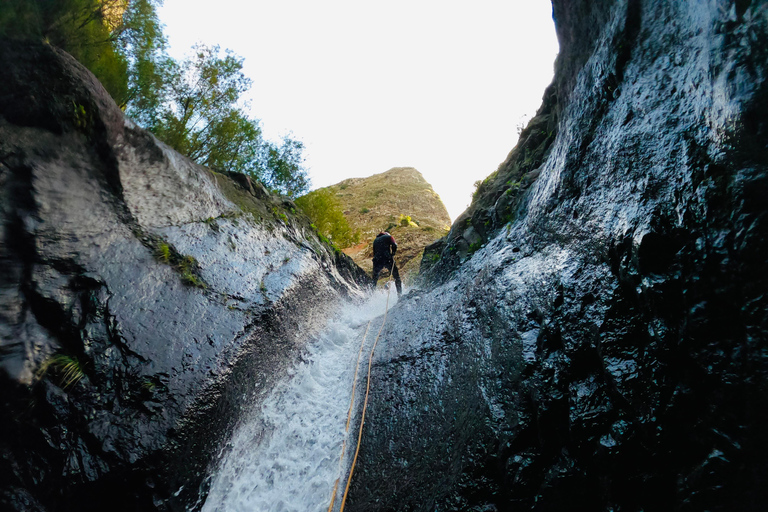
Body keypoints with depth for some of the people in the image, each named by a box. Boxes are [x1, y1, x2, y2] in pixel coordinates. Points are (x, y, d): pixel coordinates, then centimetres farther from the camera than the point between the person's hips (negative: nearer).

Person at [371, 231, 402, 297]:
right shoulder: (388, 236, 14)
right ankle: (400, 294, 3)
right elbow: (394, 245, -4)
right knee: (396, 277, 7)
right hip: (387, 259, -4)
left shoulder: (375, 240, 28)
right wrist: (392, 254, 7)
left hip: (377, 260, 4)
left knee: (374, 279, 18)